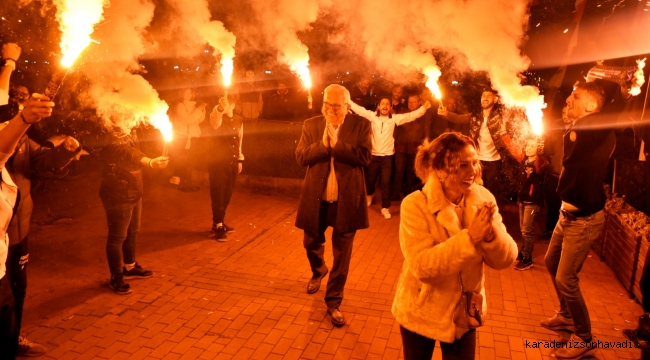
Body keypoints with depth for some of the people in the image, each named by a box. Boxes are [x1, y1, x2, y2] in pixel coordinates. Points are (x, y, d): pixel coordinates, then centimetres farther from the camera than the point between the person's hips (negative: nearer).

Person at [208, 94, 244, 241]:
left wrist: (240, 159, 15)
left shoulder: (238, 120, 8)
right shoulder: (218, 117, -9)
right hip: (218, 162, -5)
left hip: (232, 162, 5)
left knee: (227, 195, 13)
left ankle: (219, 223, 28)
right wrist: (219, 108, -54)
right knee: (217, 194, -1)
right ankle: (218, 226, 8)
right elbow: (214, 123, -35)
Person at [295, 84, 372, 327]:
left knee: (342, 254, 7)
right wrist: (323, 143, -19)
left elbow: (364, 156, -15)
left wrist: (336, 143, -19)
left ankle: (333, 302, 23)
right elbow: (300, 156, -5)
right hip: (316, 197, 3)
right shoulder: (311, 125, 2)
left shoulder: (361, 125, -4)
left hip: (346, 199, -2)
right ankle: (318, 271, 54)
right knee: (311, 243, 20)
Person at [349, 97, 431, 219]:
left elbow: (410, 116, -8)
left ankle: (385, 207, 14)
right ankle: (369, 195, 49)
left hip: (387, 156, -1)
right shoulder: (373, 116, -1)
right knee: (370, 179, 17)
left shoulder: (394, 118, -2)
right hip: (373, 155, 1)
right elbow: (359, 109, -4)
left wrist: (424, 108, -20)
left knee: (386, 182, 2)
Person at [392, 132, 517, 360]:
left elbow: (504, 260, -9)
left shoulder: (483, 199, -9)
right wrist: (470, 237, -35)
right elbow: (422, 267, -28)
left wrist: (491, 233, -30)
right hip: (421, 313, -3)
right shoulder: (415, 205, -22)